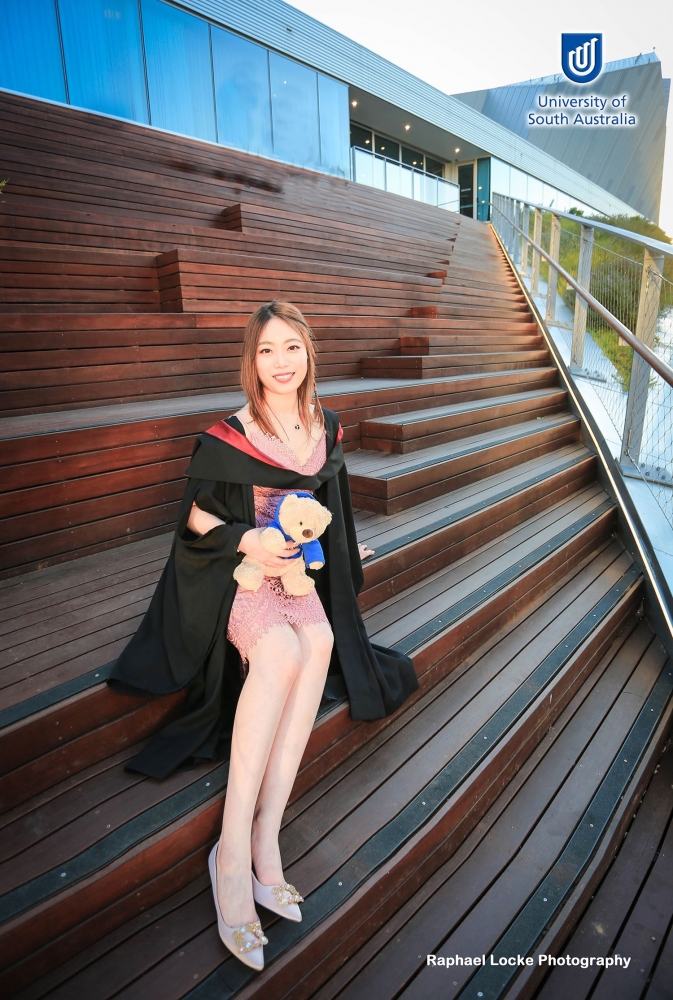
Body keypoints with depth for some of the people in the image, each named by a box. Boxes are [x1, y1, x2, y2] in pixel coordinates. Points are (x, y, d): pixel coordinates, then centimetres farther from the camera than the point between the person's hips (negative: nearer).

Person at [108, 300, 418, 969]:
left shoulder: (325, 430, 9)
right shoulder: (227, 437, -6)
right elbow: (196, 516, -2)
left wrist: (341, 549, 20)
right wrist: (246, 539, -17)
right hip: (240, 573, -4)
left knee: (319, 641, -30)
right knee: (281, 648, -35)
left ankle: (263, 837, -27)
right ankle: (236, 848, -27)